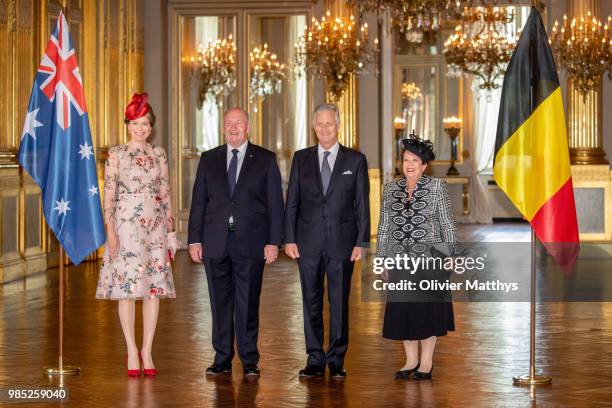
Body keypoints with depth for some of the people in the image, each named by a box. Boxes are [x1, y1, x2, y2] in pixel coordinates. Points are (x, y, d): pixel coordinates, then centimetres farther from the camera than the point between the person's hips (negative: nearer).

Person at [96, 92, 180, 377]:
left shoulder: (159, 154, 10)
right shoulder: (116, 154, 1)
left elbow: (166, 194, 12)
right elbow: (109, 194, -2)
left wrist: (171, 232, 8)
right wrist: (110, 230, -10)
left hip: (155, 226, 3)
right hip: (126, 225, -3)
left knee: (155, 288, 1)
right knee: (127, 287, -3)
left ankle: (147, 351, 8)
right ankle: (132, 351, 5)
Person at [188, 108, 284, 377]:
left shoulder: (265, 160, 5)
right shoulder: (209, 159, 11)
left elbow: (275, 203, 2)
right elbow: (198, 201, 10)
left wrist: (273, 241, -5)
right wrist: (195, 239, 2)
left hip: (250, 242, -2)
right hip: (215, 243, 2)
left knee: (248, 304, 0)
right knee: (220, 303, 6)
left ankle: (249, 361, 8)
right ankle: (222, 359, 13)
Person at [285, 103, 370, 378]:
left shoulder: (355, 160, 4)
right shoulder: (301, 159, 8)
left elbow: (362, 204, 2)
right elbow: (292, 202, 7)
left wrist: (361, 242, -4)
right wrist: (289, 239, -1)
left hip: (342, 242, -1)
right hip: (308, 242, 2)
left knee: (339, 303, 3)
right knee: (311, 303, 5)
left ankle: (337, 360, 11)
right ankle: (315, 360, 12)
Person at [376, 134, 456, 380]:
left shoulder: (436, 187, -2)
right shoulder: (390, 189, 7)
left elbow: (447, 224, -1)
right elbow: (384, 227, 10)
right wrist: (381, 258, 8)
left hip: (429, 258, -3)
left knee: (427, 309, 2)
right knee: (402, 310, 6)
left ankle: (426, 362, 12)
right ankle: (411, 360, 18)